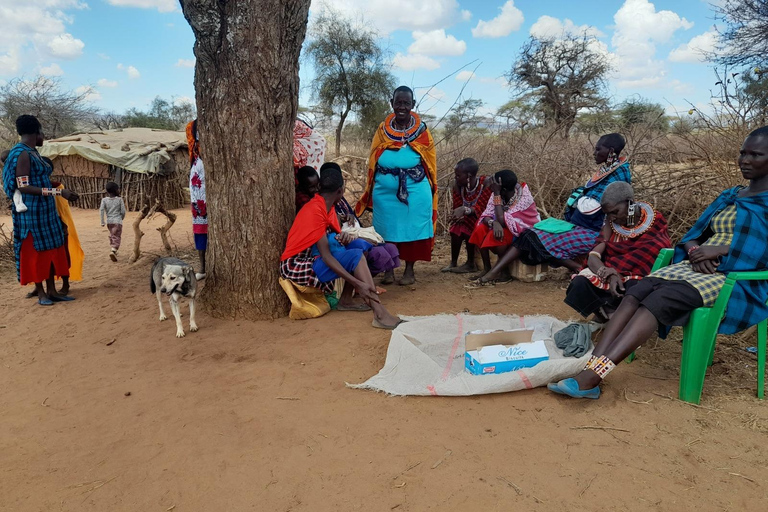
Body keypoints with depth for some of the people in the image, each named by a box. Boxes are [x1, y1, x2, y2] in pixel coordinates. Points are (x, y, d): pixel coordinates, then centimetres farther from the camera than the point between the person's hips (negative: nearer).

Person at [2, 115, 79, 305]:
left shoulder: (33, 152, 12)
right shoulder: (22, 154, -16)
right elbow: (23, 187, -22)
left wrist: (57, 191, 30)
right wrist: (57, 192, -26)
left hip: (45, 209, 9)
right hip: (31, 211, -9)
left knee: (51, 249, 10)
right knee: (35, 251, 1)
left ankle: (52, 291, 17)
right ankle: (41, 293, 10)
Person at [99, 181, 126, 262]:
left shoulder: (104, 200, 1)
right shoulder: (119, 199, -5)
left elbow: (101, 210, -7)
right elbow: (123, 211, -5)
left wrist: (102, 222, -3)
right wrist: (121, 218, 15)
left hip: (109, 221, 4)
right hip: (117, 221, -4)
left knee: (112, 236, 23)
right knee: (116, 237, -6)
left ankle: (112, 249, 31)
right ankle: (113, 251, -26)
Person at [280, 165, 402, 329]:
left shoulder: (328, 207, 6)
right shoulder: (315, 210, -21)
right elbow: (326, 256, -25)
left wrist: (344, 237, -17)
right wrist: (358, 284, -30)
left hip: (312, 259, 9)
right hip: (296, 267, -9)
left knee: (357, 252, 0)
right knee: (356, 257, -22)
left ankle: (346, 300, -4)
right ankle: (380, 313, -29)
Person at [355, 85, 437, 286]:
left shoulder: (421, 130, 8)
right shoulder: (382, 130, 11)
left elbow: (430, 161, 9)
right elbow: (372, 160, 13)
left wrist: (431, 187, 3)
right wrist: (370, 190, 8)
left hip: (415, 189, -1)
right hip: (385, 190, 2)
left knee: (412, 228, 2)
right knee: (387, 228, 5)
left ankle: (409, 270, 14)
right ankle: (388, 270, 16)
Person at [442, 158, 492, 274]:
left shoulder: (486, 183, -22)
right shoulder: (458, 187, -5)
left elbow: (481, 208, -26)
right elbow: (457, 208, -5)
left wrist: (465, 210, -41)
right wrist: (458, 215, -28)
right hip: (468, 220, 6)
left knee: (466, 225, -29)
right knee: (456, 227, -21)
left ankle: (470, 264, -20)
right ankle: (453, 263, -15)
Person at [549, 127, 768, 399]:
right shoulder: (728, 196, 22)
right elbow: (693, 235, 18)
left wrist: (720, 250, -17)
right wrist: (695, 251, -5)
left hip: (738, 277, -6)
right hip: (696, 267, 6)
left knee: (659, 300, -33)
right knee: (635, 292, -24)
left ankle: (592, 377, -43)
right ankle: (590, 370, -36)